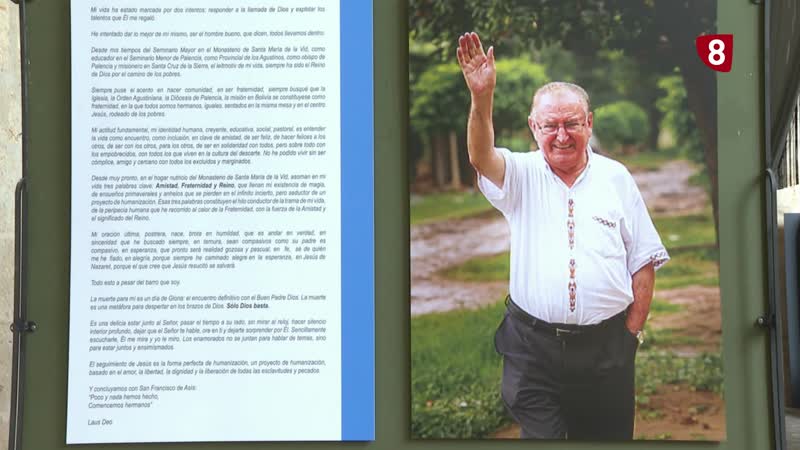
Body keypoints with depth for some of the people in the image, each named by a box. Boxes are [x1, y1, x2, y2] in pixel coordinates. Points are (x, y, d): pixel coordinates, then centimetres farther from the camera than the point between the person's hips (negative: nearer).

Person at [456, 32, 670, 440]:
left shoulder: (615, 177, 6)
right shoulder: (521, 176, 3)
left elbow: (643, 262, 8)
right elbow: (481, 157, -20)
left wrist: (632, 330, 1)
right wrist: (481, 97, -36)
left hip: (605, 347, 1)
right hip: (533, 345, -1)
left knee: (608, 436, 11)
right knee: (539, 436, 1)